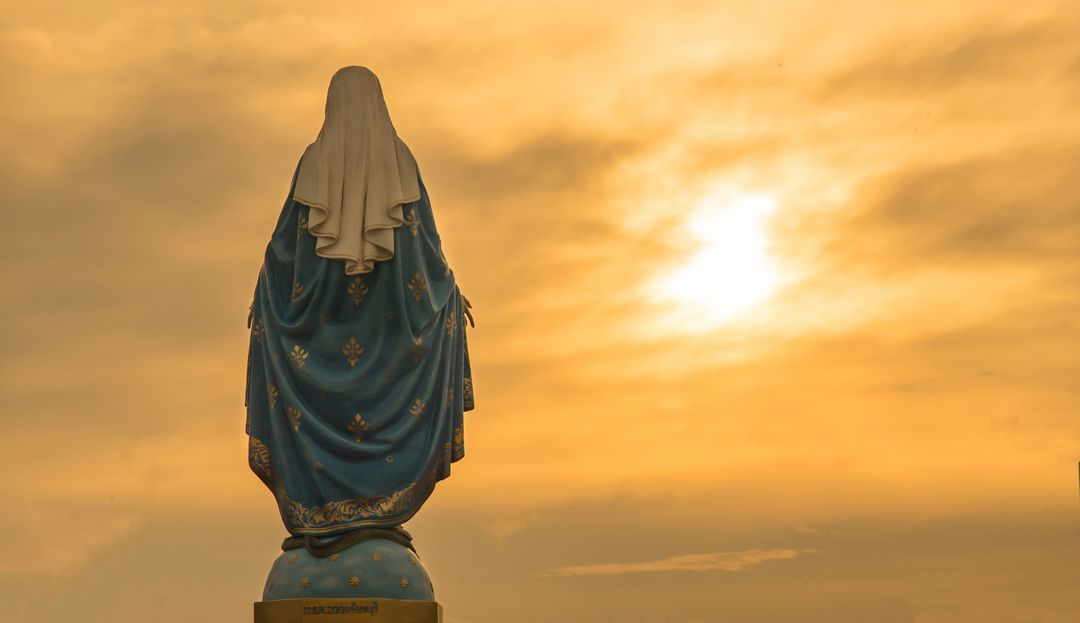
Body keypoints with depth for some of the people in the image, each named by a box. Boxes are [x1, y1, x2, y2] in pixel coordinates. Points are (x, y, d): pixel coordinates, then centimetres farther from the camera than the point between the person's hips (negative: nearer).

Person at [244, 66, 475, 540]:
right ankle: (379, 504, 3)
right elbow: (425, 233, 2)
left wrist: (262, 296, 13)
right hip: (387, 303, 0)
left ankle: (323, 510, 1)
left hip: (326, 299, 0)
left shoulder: (316, 158, 1)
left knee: (323, 403, 7)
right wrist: (451, 289, 14)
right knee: (387, 396, 12)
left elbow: (285, 235, 2)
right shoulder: (399, 156, 1)